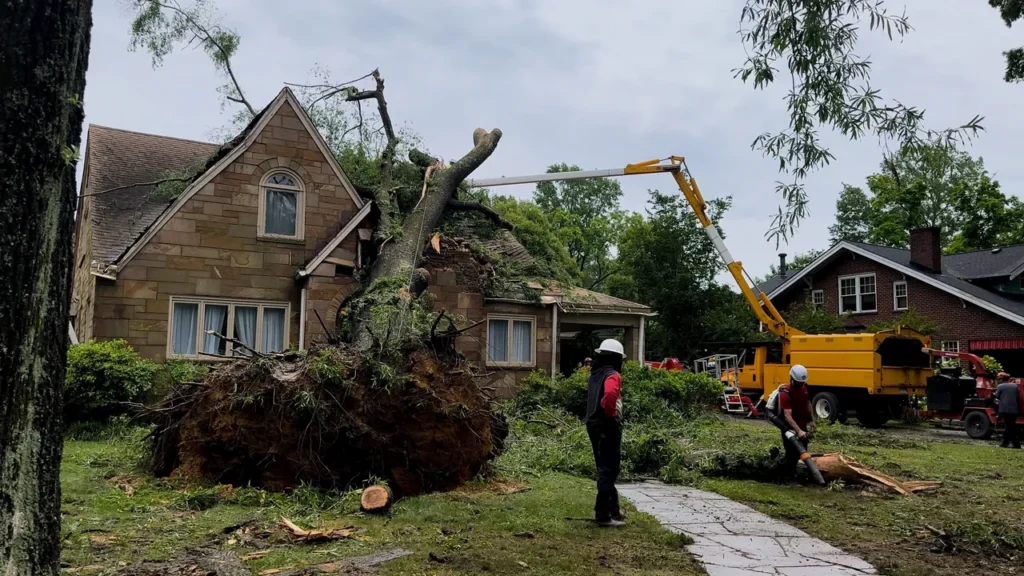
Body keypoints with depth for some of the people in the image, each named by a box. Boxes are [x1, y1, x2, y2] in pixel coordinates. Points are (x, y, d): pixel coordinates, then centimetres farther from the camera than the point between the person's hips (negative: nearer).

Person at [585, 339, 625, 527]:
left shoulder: (595, 374, 14)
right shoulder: (612, 375, -15)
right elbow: (610, 395, -35)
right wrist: (611, 414, -20)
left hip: (595, 425, 9)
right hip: (607, 427, -9)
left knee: (605, 469, 17)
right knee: (609, 470, -4)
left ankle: (612, 509, 27)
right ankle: (603, 515, -3)